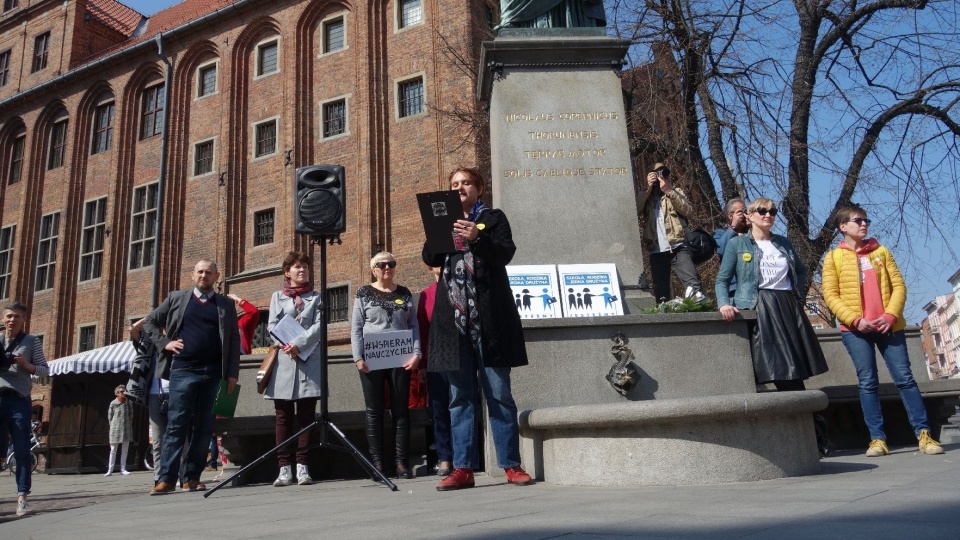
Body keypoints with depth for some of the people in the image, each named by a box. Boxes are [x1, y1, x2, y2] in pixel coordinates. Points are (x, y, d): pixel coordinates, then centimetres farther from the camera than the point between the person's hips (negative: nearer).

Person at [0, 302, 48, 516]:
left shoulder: (32, 341, 7)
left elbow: (44, 370, 5)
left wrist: (26, 365, -13)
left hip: (19, 400, -2)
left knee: (22, 451, -2)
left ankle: (22, 497, 0)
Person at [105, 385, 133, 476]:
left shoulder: (128, 403, 0)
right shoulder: (113, 403, -6)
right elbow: (110, 416, 3)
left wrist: (129, 423, 5)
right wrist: (113, 425, 3)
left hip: (126, 429, 2)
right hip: (115, 430, -2)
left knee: (125, 450, 6)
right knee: (113, 450, 3)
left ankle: (123, 469, 12)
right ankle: (110, 470, 8)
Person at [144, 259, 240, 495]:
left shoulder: (226, 305, 11)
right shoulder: (176, 298, 11)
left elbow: (234, 340, 8)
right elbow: (149, 321, 16)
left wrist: (232, 374, 1)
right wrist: (165, 343, 0)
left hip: (213, 373, 1)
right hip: (182, 370, -1)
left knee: (203, 427, 5)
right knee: (176, 424, -4)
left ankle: (192, 477, 12)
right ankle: (166, 478, -1)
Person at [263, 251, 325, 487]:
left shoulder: (317, 297, 13)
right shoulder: (277, 297, 17)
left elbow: (319, 326, -1)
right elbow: (272, 326, 4)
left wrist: (299, 344, -16)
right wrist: (285, 344, -15)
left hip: (309, 361, -1)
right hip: (283, 361, 1)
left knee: (306, 416, -2)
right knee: (283, 417, 0)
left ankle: (303, 466, 1)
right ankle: (285, 467, 3)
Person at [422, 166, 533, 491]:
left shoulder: (493, 218, 10)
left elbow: (506, 253, -5)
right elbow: (430, 259, 8)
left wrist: (477, 239, -22)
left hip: (489, 317, -3)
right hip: (454, 318, 3)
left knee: (499, 393, -1)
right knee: (460, 396, 4)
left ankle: (511, 465, 6)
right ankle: (463, 468, 8)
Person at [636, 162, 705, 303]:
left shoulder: (676, 192, 16)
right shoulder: (645, 196, 20)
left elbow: (689, 211, -3)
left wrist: (668, 191, -9)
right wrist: (648, 188, -6)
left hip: (677, 248, -2)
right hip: (656, 252, 2)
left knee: (693, 283, -17)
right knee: (660, 292, 3)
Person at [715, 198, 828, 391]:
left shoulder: (784, 243, 17)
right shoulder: (736, 244, 3)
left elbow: (801, 271, 30)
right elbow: (722, 280, 0)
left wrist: (798, 293, 13)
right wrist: (724, 304, -17)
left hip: (787, 308, 5)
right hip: (758, 310, -5)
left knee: (794, 374, 3)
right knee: (780, 372, -8)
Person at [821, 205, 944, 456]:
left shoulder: (881, 252, 13)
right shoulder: (834, 257, 5)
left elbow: (898, 285, 7)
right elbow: (830, 295, -2)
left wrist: (891, 314, -9)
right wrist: (855, 320, -13)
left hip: (889, 325, 2)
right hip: (855, 329, -2)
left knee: (904, 378, -1)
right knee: (867, 382, -2)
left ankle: (924, 434, 3)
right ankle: (877, 439, 2)